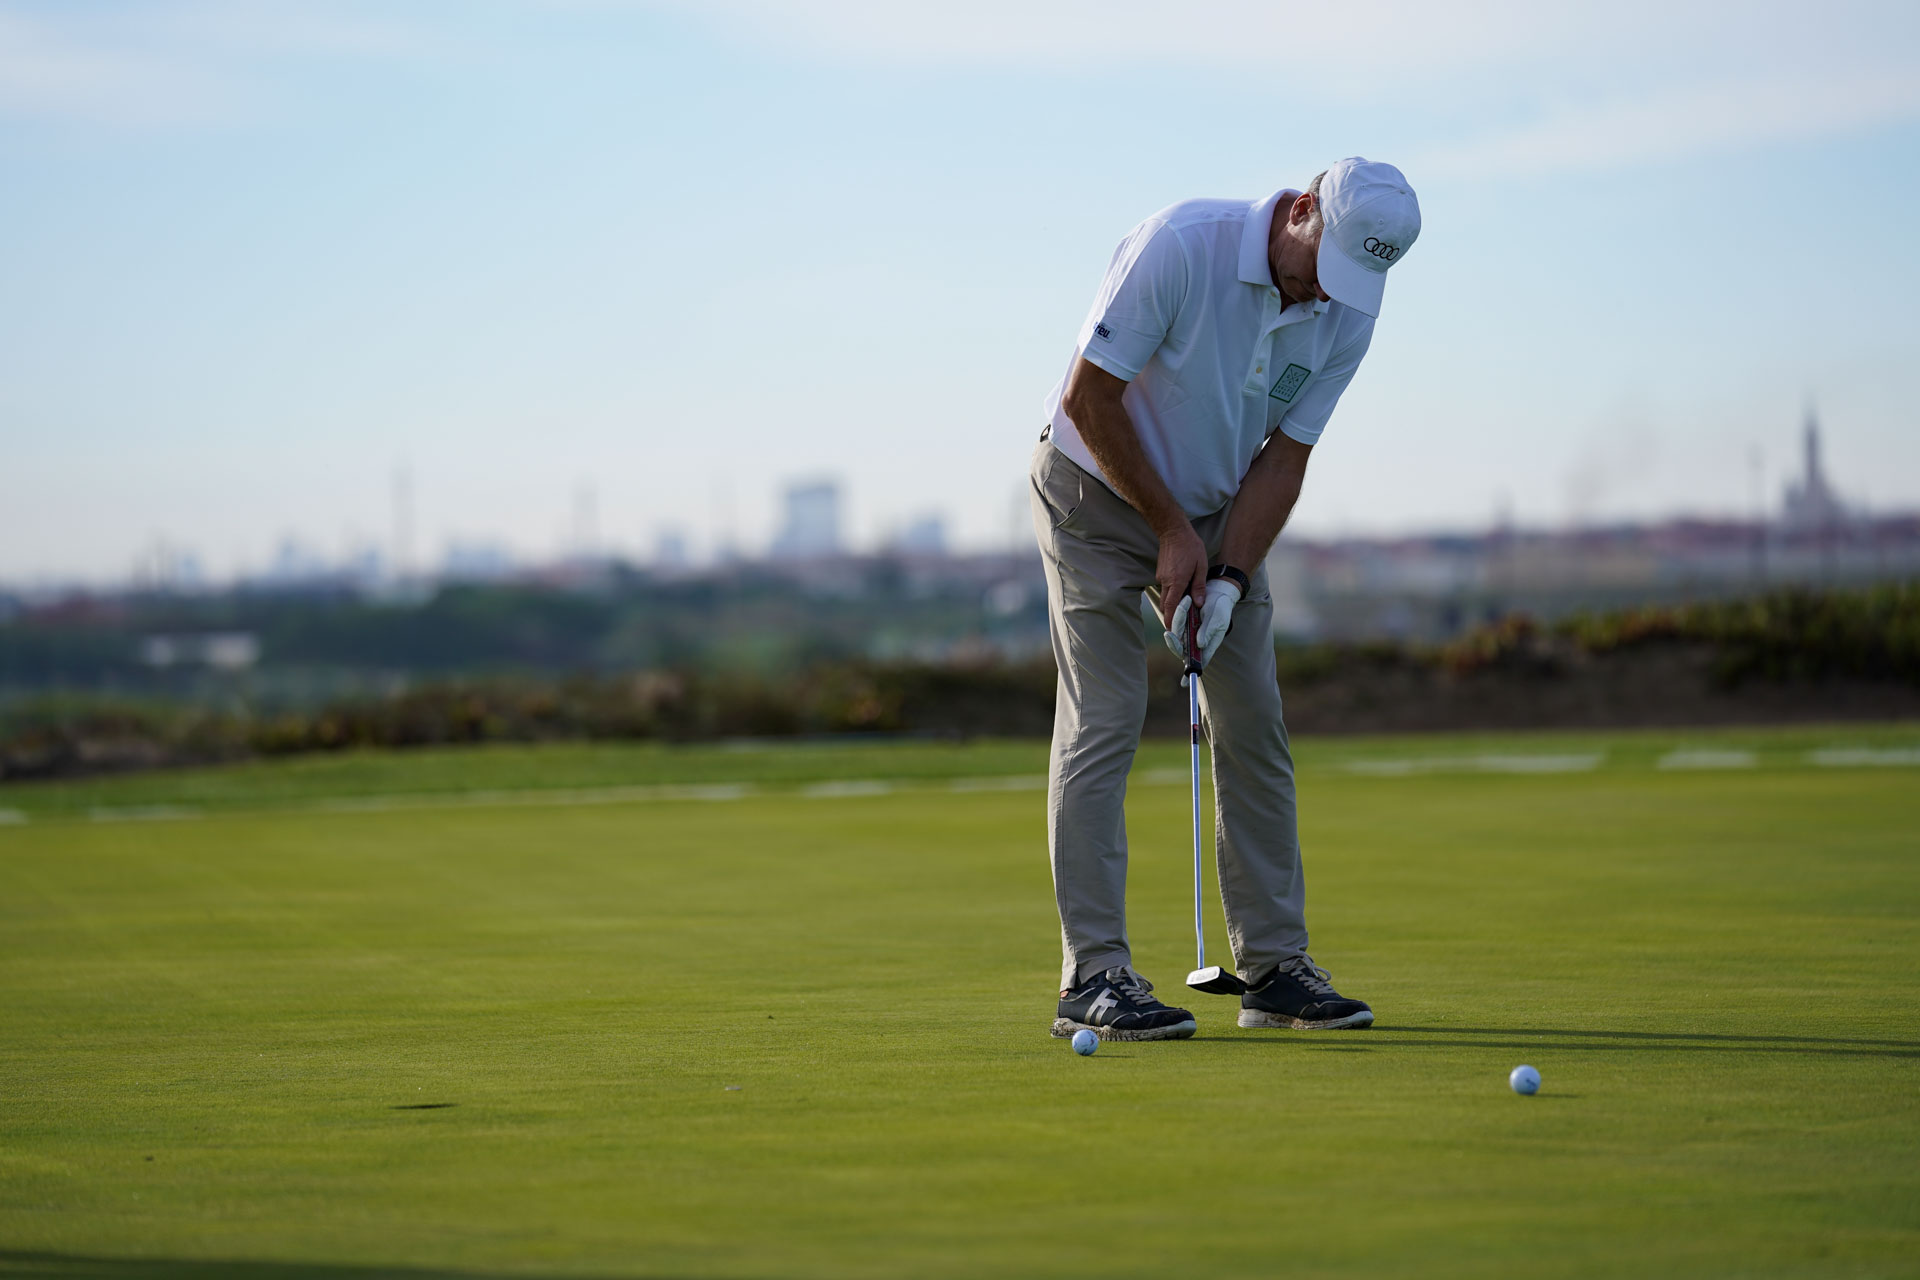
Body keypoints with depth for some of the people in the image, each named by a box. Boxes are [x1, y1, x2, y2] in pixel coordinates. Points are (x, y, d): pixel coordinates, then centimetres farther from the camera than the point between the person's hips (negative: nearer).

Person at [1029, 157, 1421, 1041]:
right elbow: (1089, 397, -23)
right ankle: (1093, 978, -11)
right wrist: (1171, 531, -17)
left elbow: (1284, 455, -6)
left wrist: (1228, 577, -17)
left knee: (1254, 728, 2)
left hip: (1217, 507, 6)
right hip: (1101, 492, -6)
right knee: (1102, 727, -11)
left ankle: (1274, 966, 8)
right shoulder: (1179, 247, -28)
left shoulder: (1347, 315, -11)